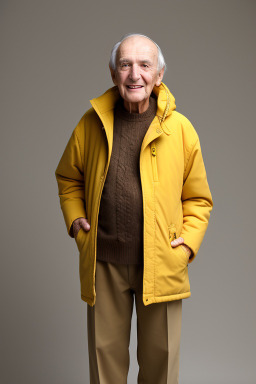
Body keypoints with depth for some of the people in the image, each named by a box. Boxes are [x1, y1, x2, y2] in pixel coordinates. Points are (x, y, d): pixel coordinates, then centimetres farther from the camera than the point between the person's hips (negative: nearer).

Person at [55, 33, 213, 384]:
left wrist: (189, 240, -7)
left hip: (160, 262, 0)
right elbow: (68, 177, 15)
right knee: (105, 352, 15)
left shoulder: (180, 128, -2)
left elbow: (198, 197, 5)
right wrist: (74, 219, 2)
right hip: (104, 261, 1)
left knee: (160, 356, 14)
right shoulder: (93, 122, 1)